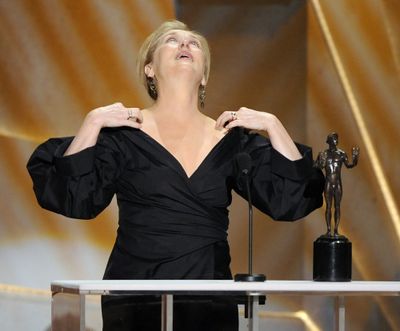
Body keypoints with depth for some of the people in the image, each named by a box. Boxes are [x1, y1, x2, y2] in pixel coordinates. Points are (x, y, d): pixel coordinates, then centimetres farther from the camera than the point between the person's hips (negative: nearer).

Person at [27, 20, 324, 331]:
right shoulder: (122, 134, 0)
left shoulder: (233, 139, 7)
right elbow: (74, 200, -11)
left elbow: (290, 201, 0)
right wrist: (92, 124, -15)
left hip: (211, 302, 2)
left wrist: (272, 125, -5)